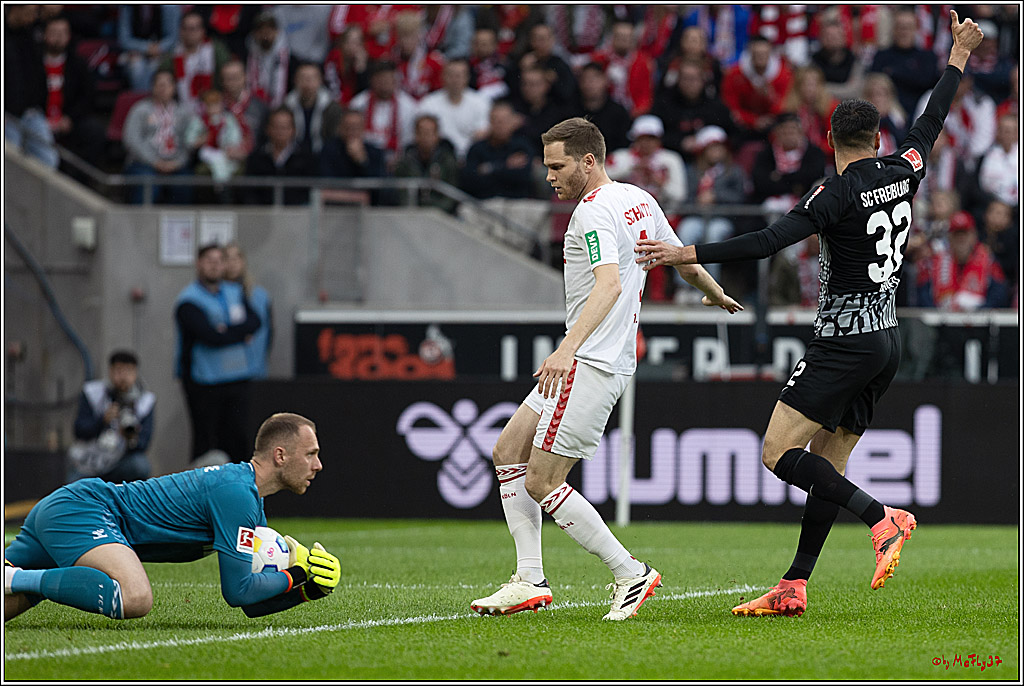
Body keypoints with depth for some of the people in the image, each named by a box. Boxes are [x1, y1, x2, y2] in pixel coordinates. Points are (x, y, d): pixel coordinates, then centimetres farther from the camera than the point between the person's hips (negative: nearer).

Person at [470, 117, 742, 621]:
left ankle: (630, 574, -2)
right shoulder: (639, 201, 13)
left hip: (590, 365, -11)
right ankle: (530, 580, 6)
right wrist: (716, 294, 46)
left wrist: (568, 347, -42)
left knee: (541, 482, -9)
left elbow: (609, 284, -30)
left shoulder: (595, 211, -16)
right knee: (508, 452, 10)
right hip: (582, 364, 11)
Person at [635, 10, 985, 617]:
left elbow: (770, 242, -24)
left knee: (779, 452, -11)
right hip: (887, 340, 8)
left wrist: (687, 255, -24)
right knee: (827, 465, 8)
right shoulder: (904, 174, 5)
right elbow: (933, 120, 23)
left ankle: (883, 518, -20)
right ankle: (794, 589, 5)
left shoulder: (839, 192, -14)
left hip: (845, 340, -8)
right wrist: (960, 55, 39)